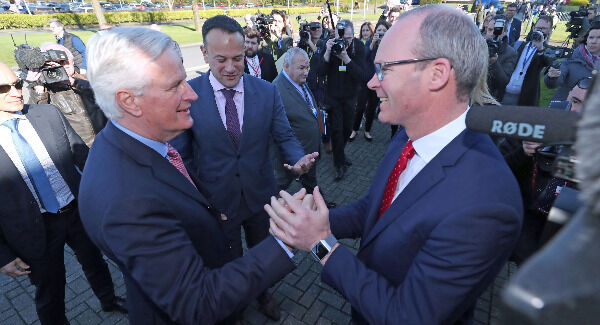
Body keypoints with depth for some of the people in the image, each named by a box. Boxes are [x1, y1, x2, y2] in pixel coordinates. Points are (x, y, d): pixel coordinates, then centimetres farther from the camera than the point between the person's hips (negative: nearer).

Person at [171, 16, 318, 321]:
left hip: (260, 195, 2)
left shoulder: (267, 91, -8)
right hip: (215, 201, -1)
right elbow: (181, 151, -9)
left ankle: (262, 292, 60)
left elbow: (285, 136, -6)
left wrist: (299, 159, -27)